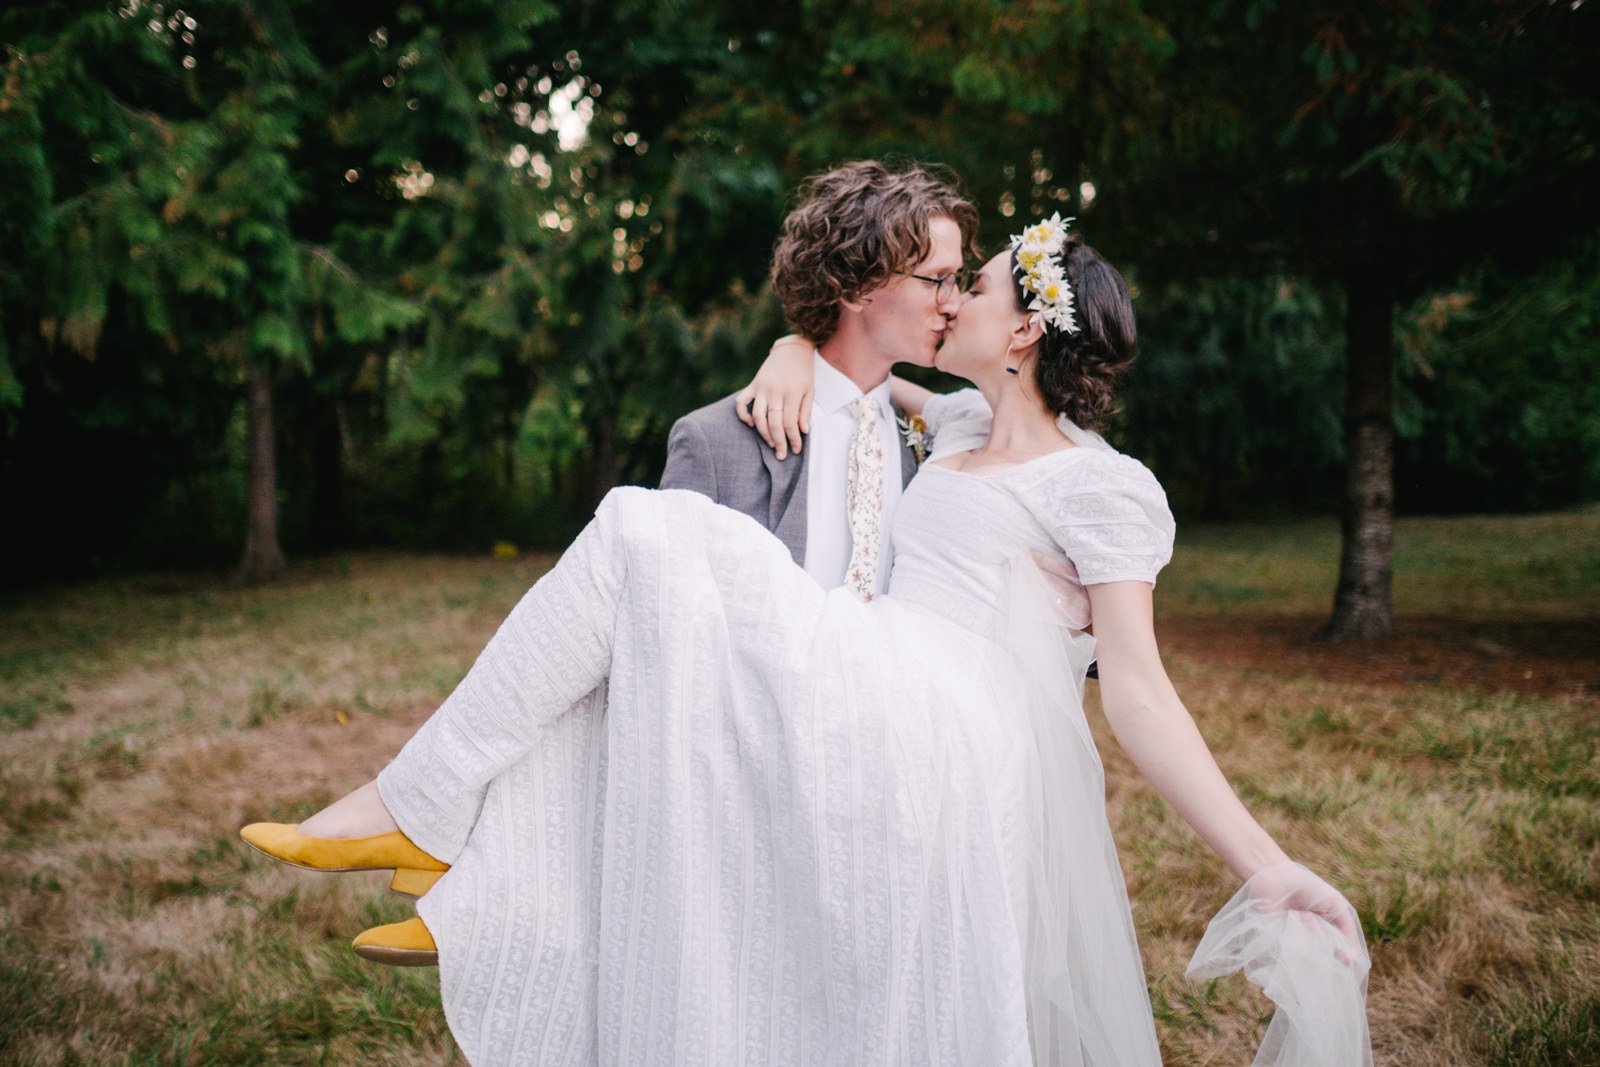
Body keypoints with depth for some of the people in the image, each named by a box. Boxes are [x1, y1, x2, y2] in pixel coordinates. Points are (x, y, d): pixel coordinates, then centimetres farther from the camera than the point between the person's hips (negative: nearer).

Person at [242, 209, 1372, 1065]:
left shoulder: (1101, 485, 0)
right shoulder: (961, 426, 23)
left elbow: (1139, 692, -6)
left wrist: (1265, 862, -14)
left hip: (945, 739, -9)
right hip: (888, 714, 9)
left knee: (643, 534, -18)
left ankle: (417, 807, -12)